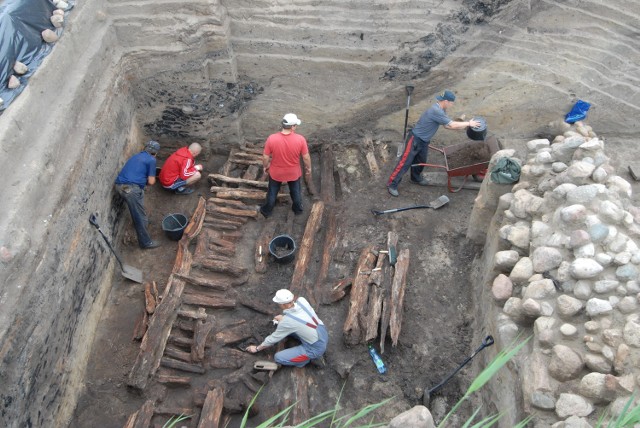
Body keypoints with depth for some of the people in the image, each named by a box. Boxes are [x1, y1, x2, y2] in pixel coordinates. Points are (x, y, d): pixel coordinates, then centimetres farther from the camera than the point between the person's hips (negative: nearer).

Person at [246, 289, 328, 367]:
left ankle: (312, 358, 2)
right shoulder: (302, 300, -9)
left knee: (278, 358, -3)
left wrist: (257, 348, 9)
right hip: (324, 336, 7)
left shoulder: (286, 322, -23)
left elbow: (273, 339, -7)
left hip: (315, 348, -7)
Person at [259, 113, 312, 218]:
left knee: (272, 192, 25)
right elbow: (306, 157, -14)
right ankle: (298, 209, 49)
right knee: (296, 191, 27)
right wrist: (308, 168, 5)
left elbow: (265, 157, -14)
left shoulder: (272, 138, -25)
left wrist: (265, 167, 6)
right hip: (294, 172, 0)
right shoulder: (300, 139, -26)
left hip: (276, 172, 0)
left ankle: (267, 211, 45)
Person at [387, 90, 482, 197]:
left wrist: (465, 126, 2)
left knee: (420, 161, 20)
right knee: (405, 162, -6)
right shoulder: (436, 111, -29)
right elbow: (452, 125, -25)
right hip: (415, 139, -9)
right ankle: (392, 184, 1)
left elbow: (447, 125, 8)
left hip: (424, 141, 9)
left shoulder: (440, 110, 2)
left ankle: (416, 178, 43)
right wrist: (468, 124, -13)